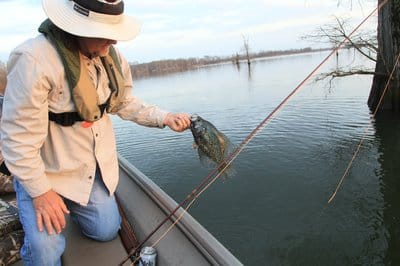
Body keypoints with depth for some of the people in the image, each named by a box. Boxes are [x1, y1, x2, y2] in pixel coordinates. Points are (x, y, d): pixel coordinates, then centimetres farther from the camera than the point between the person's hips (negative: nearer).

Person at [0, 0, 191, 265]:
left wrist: (164, 118, -6)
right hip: (44, 171, -5)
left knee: (106, 231, 12)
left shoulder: (112, 56, -6)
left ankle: (72, 204, 39)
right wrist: (40, 192, -19)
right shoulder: (35, 59, -28)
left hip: (95, 165, 6)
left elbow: (125, 103, 7)